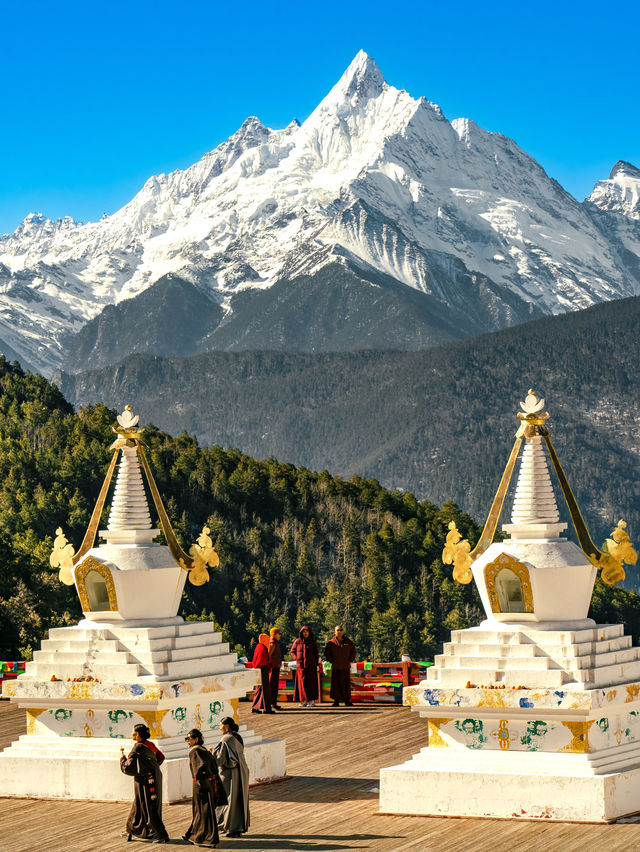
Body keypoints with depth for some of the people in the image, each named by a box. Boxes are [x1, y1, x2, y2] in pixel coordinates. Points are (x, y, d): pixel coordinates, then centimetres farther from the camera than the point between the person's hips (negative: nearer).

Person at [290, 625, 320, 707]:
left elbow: (316, 654, 8)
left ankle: (311, 700, -2)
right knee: (302, 683, -1)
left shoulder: (313, 642, 5)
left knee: (311, 682, -4)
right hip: (300, 665, 1)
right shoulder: (297, 642, 6)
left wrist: (316, 665, 2)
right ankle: (303, 701, 3)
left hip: (311, 666, -1)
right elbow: (292, 651, 15)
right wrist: (296, 659, -1)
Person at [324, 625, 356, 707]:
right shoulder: (331, 642, 0)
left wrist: (350, 660, 3)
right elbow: (327, 653, 4)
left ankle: (347, 701, 7)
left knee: (346, 684, 2)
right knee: (336, 684, -2)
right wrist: (332, 661, -5)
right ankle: (336, 701, 3)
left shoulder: (348, 642, 6)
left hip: (346, 667, 1)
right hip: (335, 667, -1)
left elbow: (353, 652, 13)